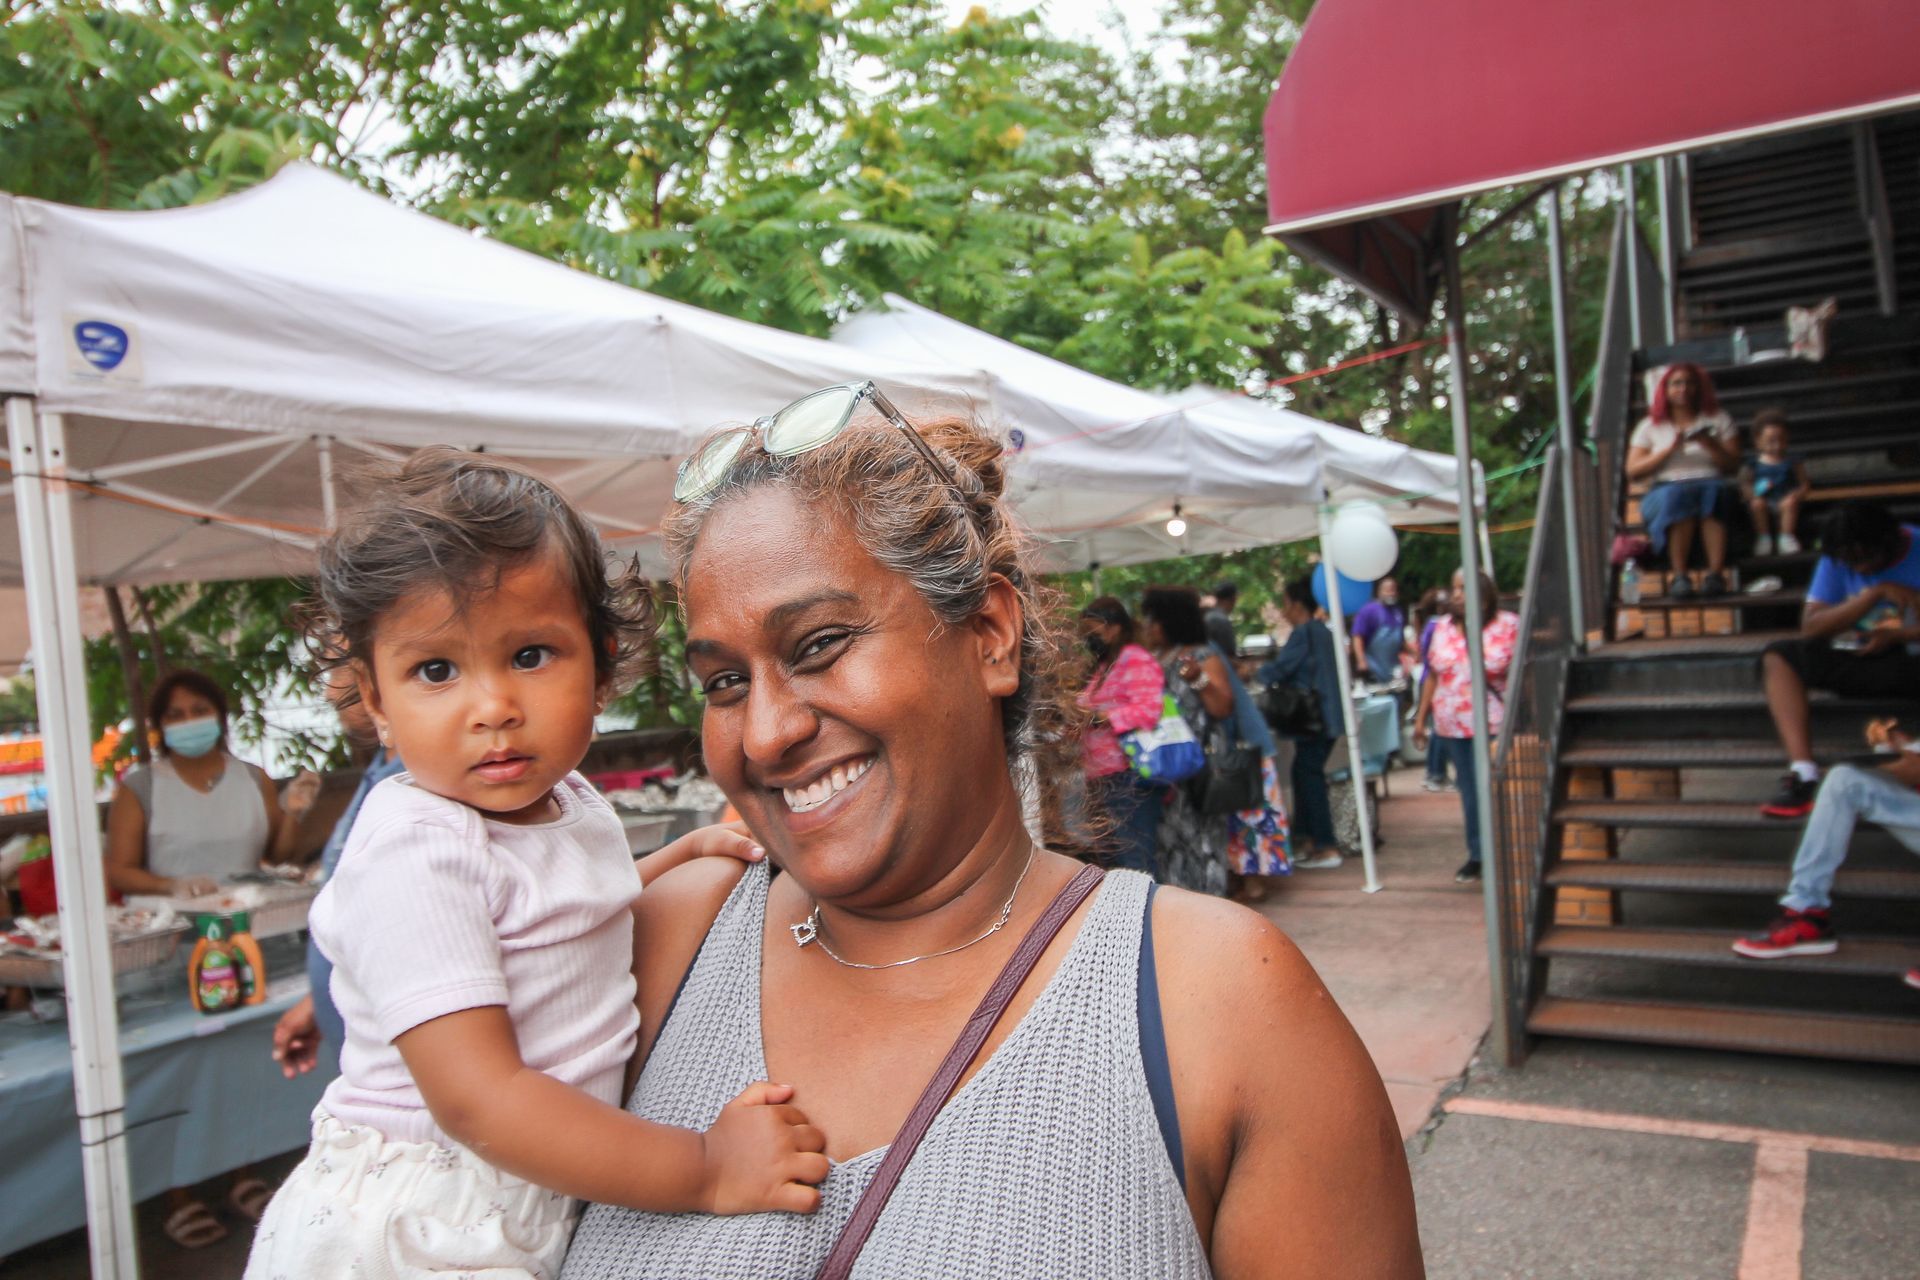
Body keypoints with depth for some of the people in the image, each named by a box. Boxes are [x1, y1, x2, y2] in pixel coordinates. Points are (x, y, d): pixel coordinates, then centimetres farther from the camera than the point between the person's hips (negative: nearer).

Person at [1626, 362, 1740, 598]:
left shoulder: (1717, 420, 21)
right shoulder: (1650, 426, 19)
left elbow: (1733, 464, 10)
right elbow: (1632, 471, 6)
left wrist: (1708, 444, -7)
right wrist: (1669, 449, -5)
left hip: (1710, 484, 1)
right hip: (1665, 490, -1)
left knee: (1714, 493, -37)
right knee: (1678, 496, -38)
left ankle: (1715, 573, -44)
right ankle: (1679, 576, -40)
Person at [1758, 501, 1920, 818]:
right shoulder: (1838, 559, 2)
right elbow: (1810, 626, -7)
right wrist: (1875, 594, -14)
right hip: (1860, 660, 4)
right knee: (1777, 657, -17)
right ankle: (1802, 773, -30)